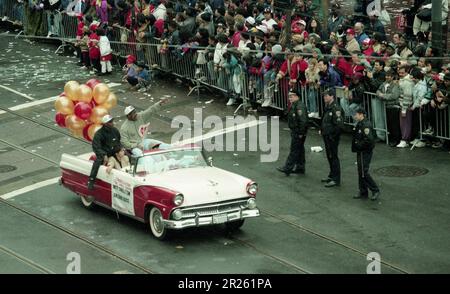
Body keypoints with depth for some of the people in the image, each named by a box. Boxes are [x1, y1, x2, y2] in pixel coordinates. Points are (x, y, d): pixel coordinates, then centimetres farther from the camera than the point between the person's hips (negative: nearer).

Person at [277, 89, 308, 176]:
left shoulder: (300, 106, -21)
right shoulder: (294, 105, 13)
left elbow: (303, 121, -26)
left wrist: (301, 133, -23)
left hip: (298, 132, -11)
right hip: (295, 132, 11)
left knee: (294, 150, -7)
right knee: (299, 150, 15)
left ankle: (288, 168, -5)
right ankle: (300, 168, 22)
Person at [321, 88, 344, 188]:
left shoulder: (336, 108, -20)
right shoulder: (327, 107, 11)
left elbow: (339, 125, -24)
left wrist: (332, 135, -19)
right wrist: (322, 131, 14)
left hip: (332, 137, -10)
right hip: (327, 136, 10)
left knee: (333, 157, -5)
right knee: (329, 156, 18)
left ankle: (336, 179, 0)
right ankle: (332, 175, 30)